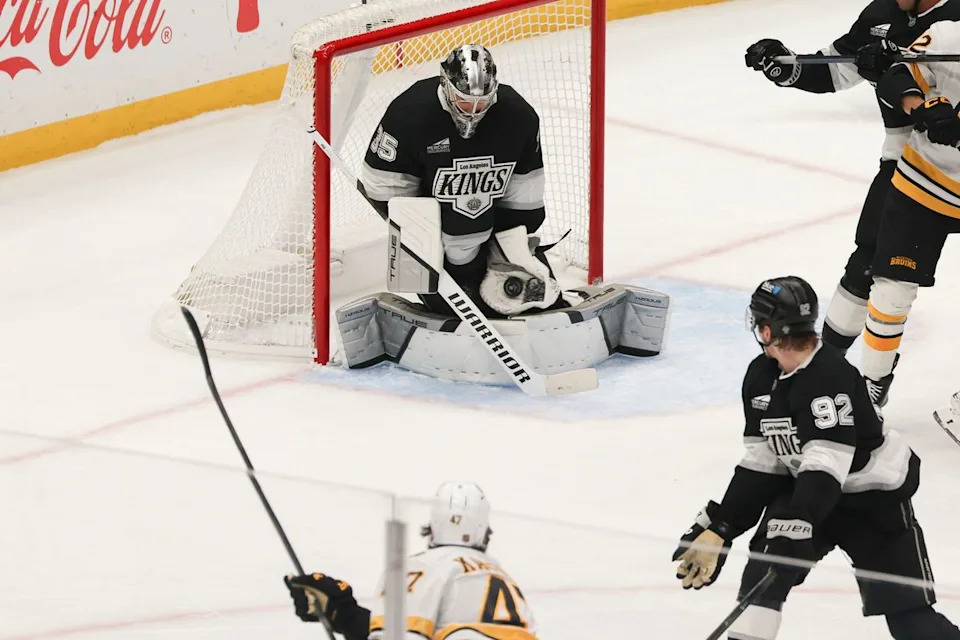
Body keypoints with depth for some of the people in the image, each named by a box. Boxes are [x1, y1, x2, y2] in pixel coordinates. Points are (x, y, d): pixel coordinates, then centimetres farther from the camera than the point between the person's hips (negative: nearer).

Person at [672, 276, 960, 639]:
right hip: (809, 487, 7)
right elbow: (760, 463, 3)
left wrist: (795, 525, -43)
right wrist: (719, 526, -3)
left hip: (876, 497, -7)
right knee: (764, 568, -15)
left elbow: (825, 465, -35)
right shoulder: (761, 377, -2)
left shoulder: (831, 378, -29)